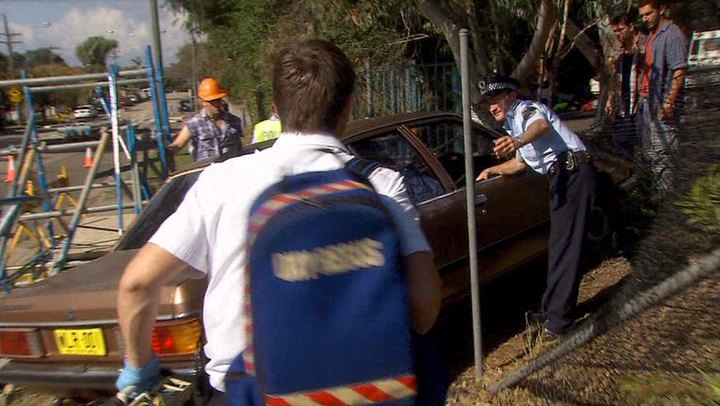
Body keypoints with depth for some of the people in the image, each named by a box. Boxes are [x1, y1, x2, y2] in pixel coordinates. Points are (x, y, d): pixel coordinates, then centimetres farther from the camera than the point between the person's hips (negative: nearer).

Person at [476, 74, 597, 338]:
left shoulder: (525, 109, -3)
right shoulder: (513, 127, 26)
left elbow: (542, 125, -29)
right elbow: (522, 162, 41)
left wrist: (519, 140, -50)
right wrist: (493, 171, 38)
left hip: (574, 173, -11)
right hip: (562, 178, 11)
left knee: (563, 246, -14)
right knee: (561, 244, 18)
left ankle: (557, 319, -12)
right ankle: (555, 310, 30)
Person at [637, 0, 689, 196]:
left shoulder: (673, 35, -12)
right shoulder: (651, 35, 17)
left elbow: (679, 72, -19)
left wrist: (670, 101, -24)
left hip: (662, 103, -10)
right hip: (648, 101, 10)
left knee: (663, 150, -7)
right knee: (649, 148, 16)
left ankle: (665, 193, 0)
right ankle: (654, 187, 28)